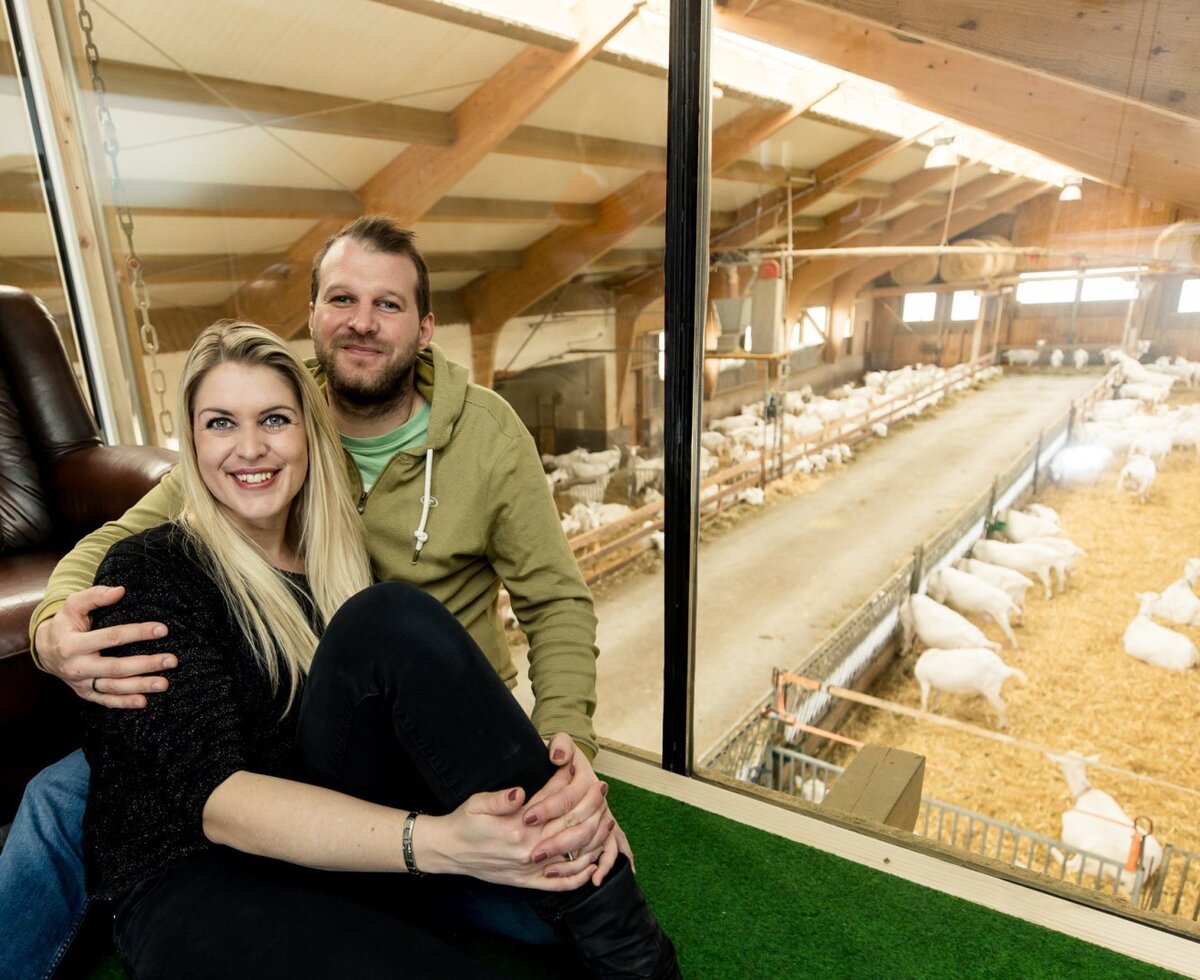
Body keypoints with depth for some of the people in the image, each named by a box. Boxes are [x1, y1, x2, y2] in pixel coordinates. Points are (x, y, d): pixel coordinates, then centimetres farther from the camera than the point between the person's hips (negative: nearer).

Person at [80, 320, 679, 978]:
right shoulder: (148, 571, -7)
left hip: (344, 850, 4)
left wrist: (558, 790, -24)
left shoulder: (340, 557, 7)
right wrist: (438, 841, -32)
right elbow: (213, 796, -18)